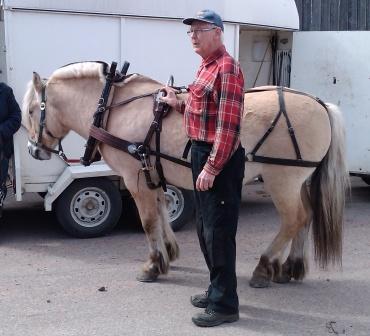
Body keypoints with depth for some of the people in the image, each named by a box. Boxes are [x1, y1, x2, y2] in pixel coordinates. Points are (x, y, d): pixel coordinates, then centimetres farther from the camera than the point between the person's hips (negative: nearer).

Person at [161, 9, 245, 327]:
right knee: (205, 228, 18)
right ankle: (217, 288, 32)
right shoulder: (206, 66, 15)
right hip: (202, 153, 11)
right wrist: (179, 104, 13)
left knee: (218, 231, -4)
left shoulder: (226, 68, -17)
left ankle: (225, 304, 7)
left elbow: (228, 125, -23)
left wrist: (211, 167, -25)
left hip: (219, 160, -11)